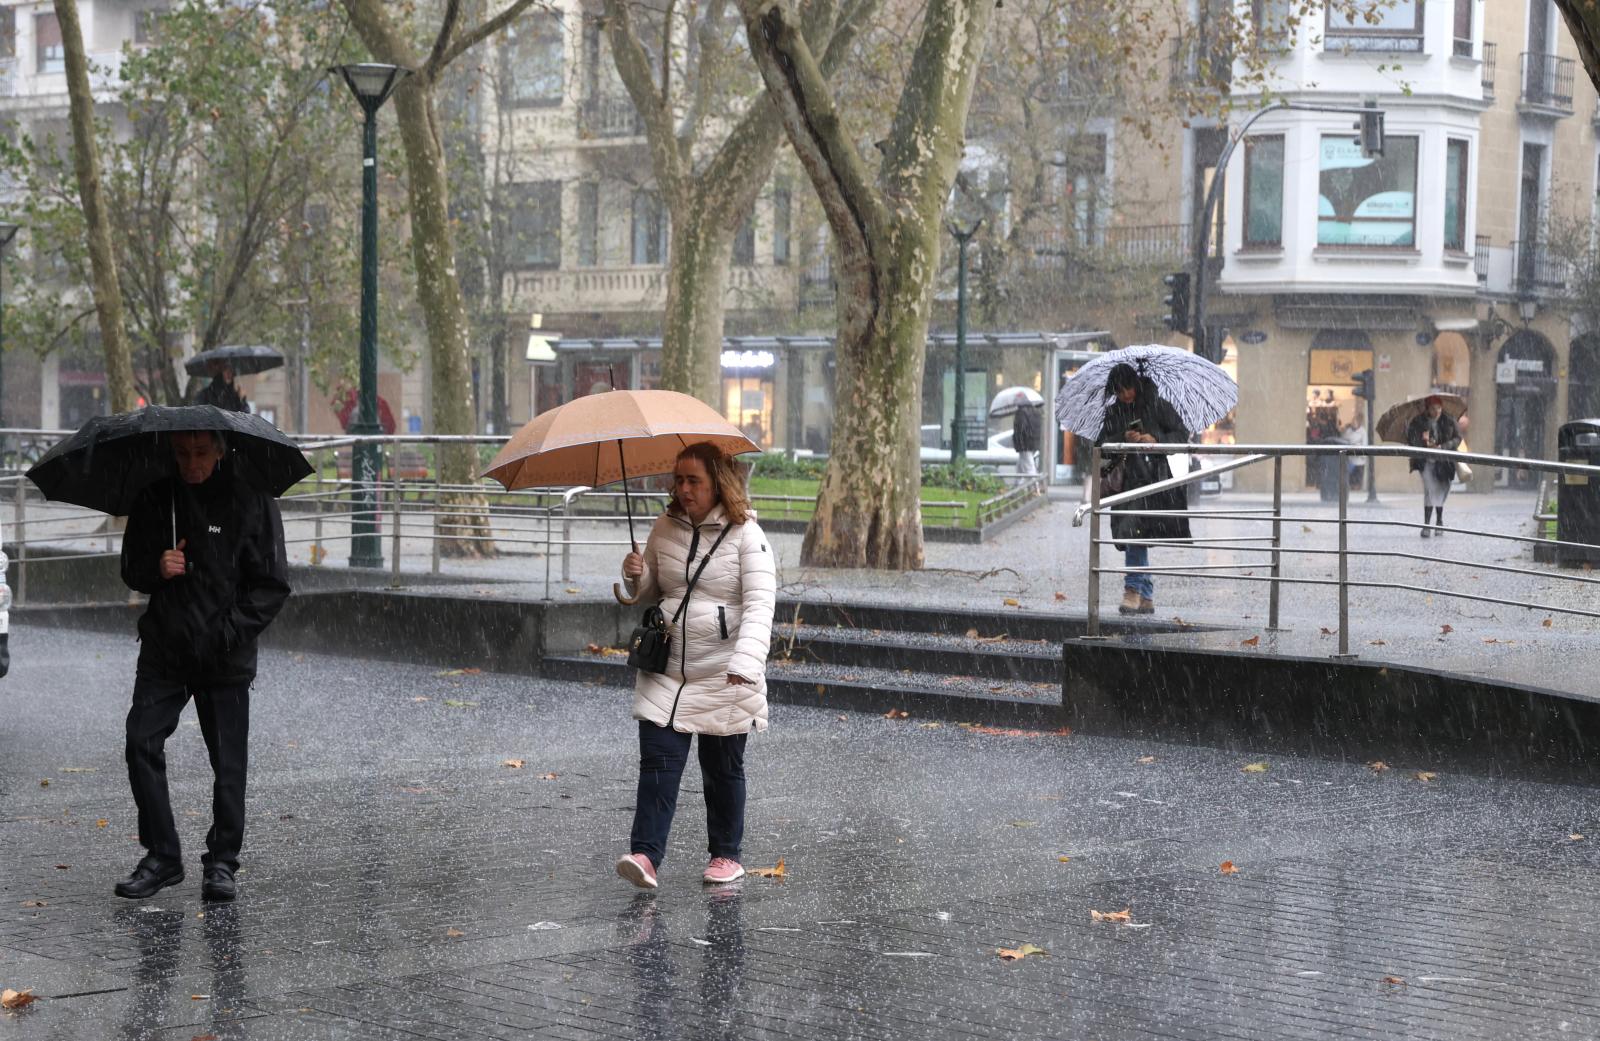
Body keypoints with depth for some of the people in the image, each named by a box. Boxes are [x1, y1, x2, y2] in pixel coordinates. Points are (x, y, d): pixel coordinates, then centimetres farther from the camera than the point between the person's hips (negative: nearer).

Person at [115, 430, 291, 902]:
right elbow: (131, 570, 13)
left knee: (228, 762, 0)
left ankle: (222, 863, 14)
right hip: (164, 650, 3)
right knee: (142, 743, -6)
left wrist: (230, 632, -14)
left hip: (225, 657, -3)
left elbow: (272, 585, -3)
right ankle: (162, 857, 5)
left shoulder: (250, 501, -5)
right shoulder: (154, 499, 5)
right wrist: (156, 569, -10)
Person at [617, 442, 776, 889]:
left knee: (723, 769, 8)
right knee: (657, 763, -8)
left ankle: (726, 854, 23)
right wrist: (636, 576, -5)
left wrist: (745, 663, -32)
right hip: (666, 670, 4)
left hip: (724, 677, -3)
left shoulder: (746, 535, -9)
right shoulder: (665, 528, 6)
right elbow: (651, 592, 19)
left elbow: (760, 604, -18)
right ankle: (645, 855, -13)